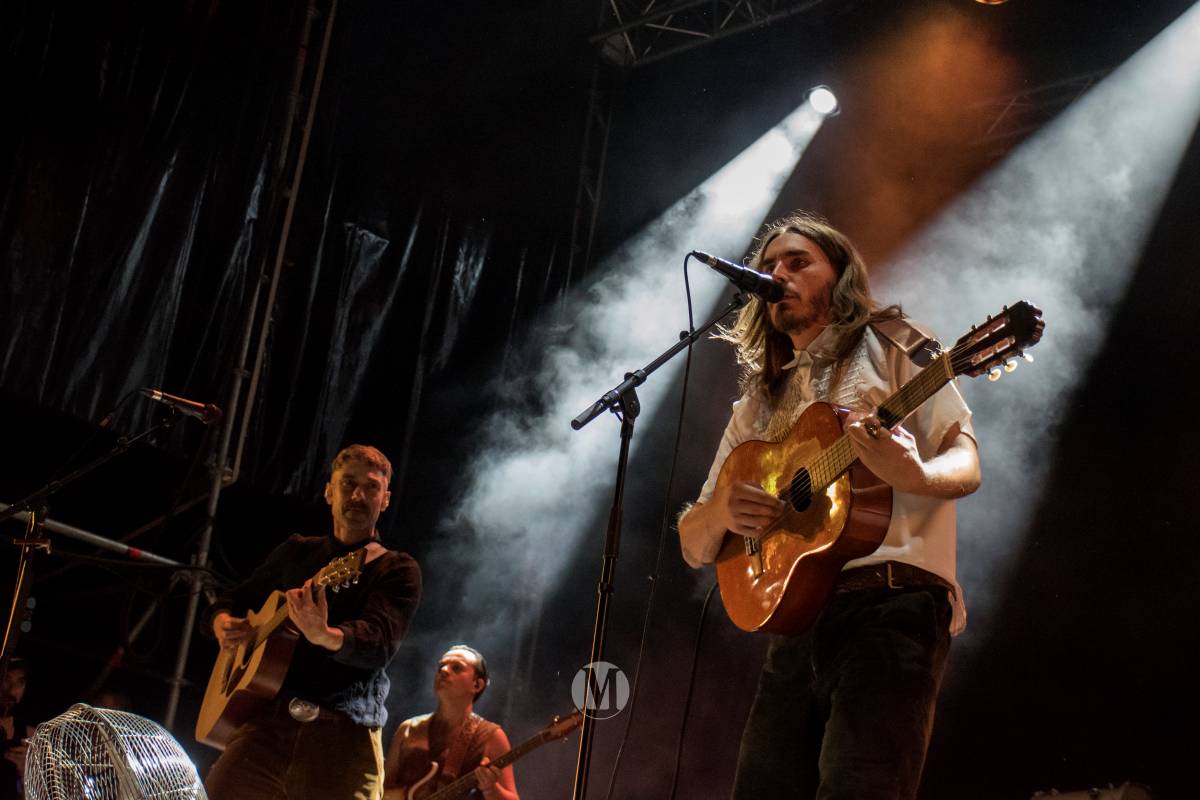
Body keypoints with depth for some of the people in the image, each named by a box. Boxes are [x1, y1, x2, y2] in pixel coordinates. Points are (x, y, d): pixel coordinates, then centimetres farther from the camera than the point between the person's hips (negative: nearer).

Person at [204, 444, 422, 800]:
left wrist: (324, 636, -35)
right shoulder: (295, 552, 19)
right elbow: (230, 601, 28)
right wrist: (223, 625, 4)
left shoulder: (397, 569, 5)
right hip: (268, 718, 3)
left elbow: (380, 643, -14)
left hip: (344, 734, -3)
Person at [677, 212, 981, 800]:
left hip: (892, 603, -5)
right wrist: (720, 509, -4)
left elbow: (965, 464, -1)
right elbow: (695, 547, 21)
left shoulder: (891, 347, 10)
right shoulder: (757, 407, 23)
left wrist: (915, 476, -25)